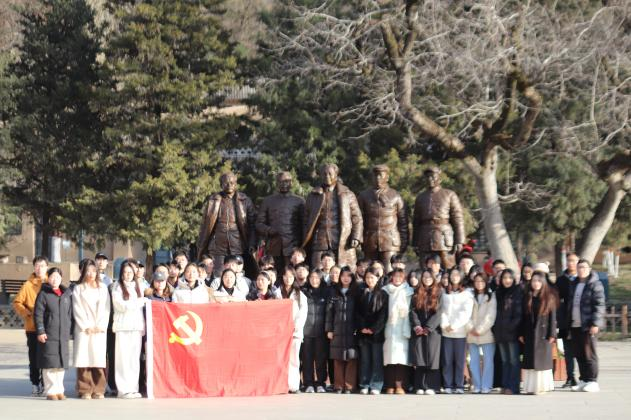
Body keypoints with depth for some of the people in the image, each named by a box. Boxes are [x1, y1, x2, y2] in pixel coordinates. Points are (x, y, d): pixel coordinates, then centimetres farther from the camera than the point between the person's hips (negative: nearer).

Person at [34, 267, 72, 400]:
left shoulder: (67, 294, 13)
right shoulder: (43, 294, -2)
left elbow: (70, 314, 18)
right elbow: (38, 314, -6)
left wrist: (72, 331, 14)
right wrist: (40, 331, -13)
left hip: (64, 335, 5)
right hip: (49, 335, -5)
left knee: (61, 364, 7)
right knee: (50, 364, -4)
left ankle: (59, 390, 14)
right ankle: (50, 391, 1)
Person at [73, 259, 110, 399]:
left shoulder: (103, 288, 16)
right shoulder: (78, 289, 9)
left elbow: (106, 308, 8)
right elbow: (77, 310, 2)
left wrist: (101, 326, -4)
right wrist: (87, 327, -8)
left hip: (100, 330, 2)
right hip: (83, 329, -2)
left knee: (99, 359, -4)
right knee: (84, 359, -8)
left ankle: (99, 391, -2)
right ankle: (85, 391, -6)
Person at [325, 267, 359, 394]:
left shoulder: (356, 293, 6)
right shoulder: (335, 292, 10)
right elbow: (330, 311, 8)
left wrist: (358, 328, -7)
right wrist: (329, 329, 2)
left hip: (351, 330, -1)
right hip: (337, 330, 1)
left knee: (351, 359, -5)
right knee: (338, 359, 0)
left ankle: (349, 385, -2)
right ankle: (339, 385, 3)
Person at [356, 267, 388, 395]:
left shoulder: (382, 294, 3)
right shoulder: (361, 293, 11)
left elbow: (383, 314, -4)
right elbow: (357, 312, 7)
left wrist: (373, 329, -11)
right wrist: (362, 327, -6)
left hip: (377, 332, -3)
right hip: (363, 332, 3)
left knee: (377, 359, -3)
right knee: (364, 359, 4)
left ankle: (376, 386, -2)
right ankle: (364, 385, 6)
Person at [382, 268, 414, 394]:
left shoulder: (408, 292, 7)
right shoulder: (386, 291, 11)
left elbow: (410, 311, 1)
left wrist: (407, 330, -7)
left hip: (402, 328, -1)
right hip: (389, 328, 1)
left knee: (401, 356, -8)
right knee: (390, 356, -3)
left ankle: (400, 385, -8)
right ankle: (390, 386, -2)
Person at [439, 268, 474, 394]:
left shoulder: (467, 293, 5)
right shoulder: (445, 293, 15)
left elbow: (466, 312, -3)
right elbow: (443, 311, 10)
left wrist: (454, 325, -10)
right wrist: (444, 325, -6)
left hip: (460, 331, -2)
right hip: (446, 332, 2)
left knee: (459, 360, -3)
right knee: (447, 360, -1)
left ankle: (459, 386, -1)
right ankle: (448, 386, 2)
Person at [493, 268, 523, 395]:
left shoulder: (518, 293, -3)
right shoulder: (498, 293, 14)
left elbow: (519, 313, -9)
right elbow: (496, 312, 15)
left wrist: (512, 327, -17)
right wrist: (495, 328, 5)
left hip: (512, 332, -6)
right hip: (500, 332, 6)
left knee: (514, 360, -4)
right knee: (505, 360, 10)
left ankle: (513, 387, -5)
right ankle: (505, 385, 13)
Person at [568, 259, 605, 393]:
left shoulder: (595, 285, -6)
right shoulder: (574, 285, 17)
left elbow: (599, 305, -12)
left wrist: (595, 324, -19)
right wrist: (569, 324, 18)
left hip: (588, 326, -7)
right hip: (575, 326, 7)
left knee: (589, 354, -5)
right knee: (579, 354, 9)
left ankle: (592, 381, 0)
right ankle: (583, 380, 17)